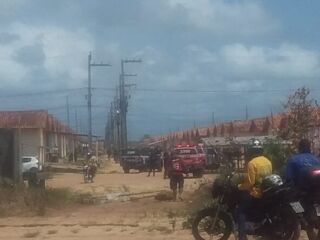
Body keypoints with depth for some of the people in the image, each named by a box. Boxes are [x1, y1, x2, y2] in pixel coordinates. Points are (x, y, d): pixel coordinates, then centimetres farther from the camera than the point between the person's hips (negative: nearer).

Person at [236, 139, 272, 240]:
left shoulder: (252, 163, -18)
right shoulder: (268, 161, 8)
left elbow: (249, 182, -21)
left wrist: (239, 187, -4)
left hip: (256, 193, -9)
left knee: (240, 210, -2)